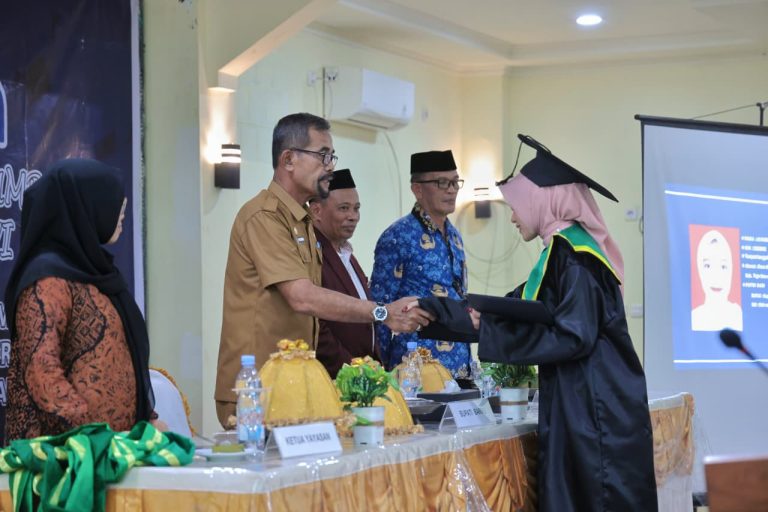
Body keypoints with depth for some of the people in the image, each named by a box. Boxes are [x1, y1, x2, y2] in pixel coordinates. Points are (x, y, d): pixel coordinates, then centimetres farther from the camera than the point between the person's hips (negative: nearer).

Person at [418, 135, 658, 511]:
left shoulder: (572, 252, -14)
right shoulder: (565, 250, 15)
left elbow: (573, 337, -20)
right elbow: (514, 311, 21)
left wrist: (490, 329, -15)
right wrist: (435, 310, 21)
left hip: (593, 413, -9)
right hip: (579, 410, 9)